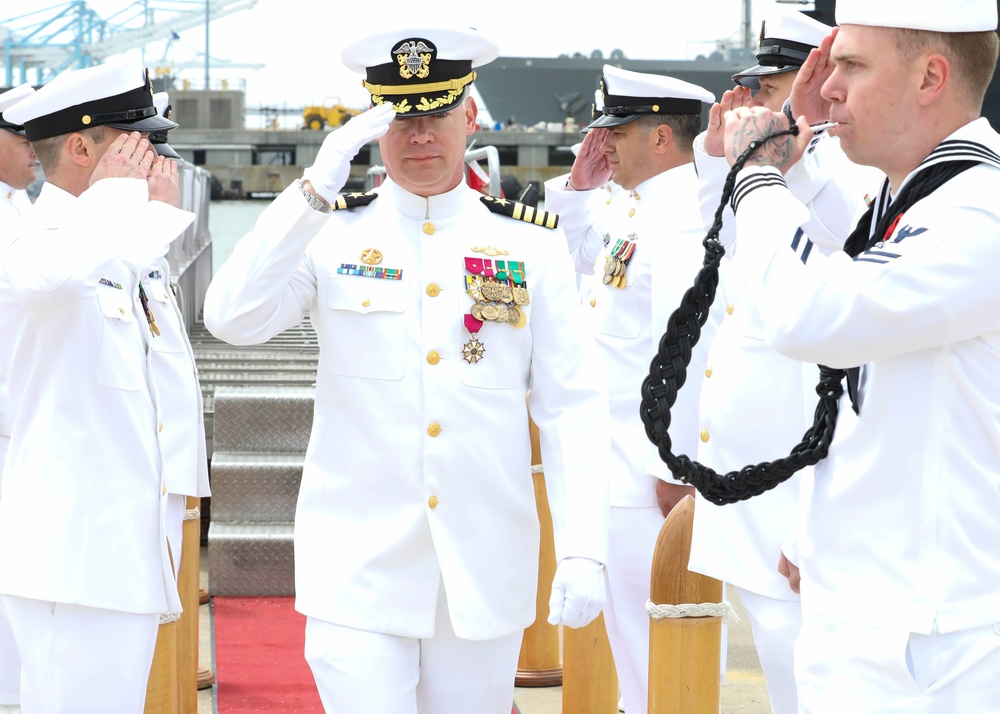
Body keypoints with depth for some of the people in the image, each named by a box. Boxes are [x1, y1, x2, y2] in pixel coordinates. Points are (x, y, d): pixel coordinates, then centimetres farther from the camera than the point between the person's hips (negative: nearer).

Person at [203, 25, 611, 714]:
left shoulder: (532, 243, 4)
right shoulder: (331, 232, 3)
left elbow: (572, 406, 2)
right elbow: (233, 319, -13)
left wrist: (583, 552, -7)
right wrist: (316, 188, -19)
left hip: (485, 573, 2)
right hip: (358, 571, -1)